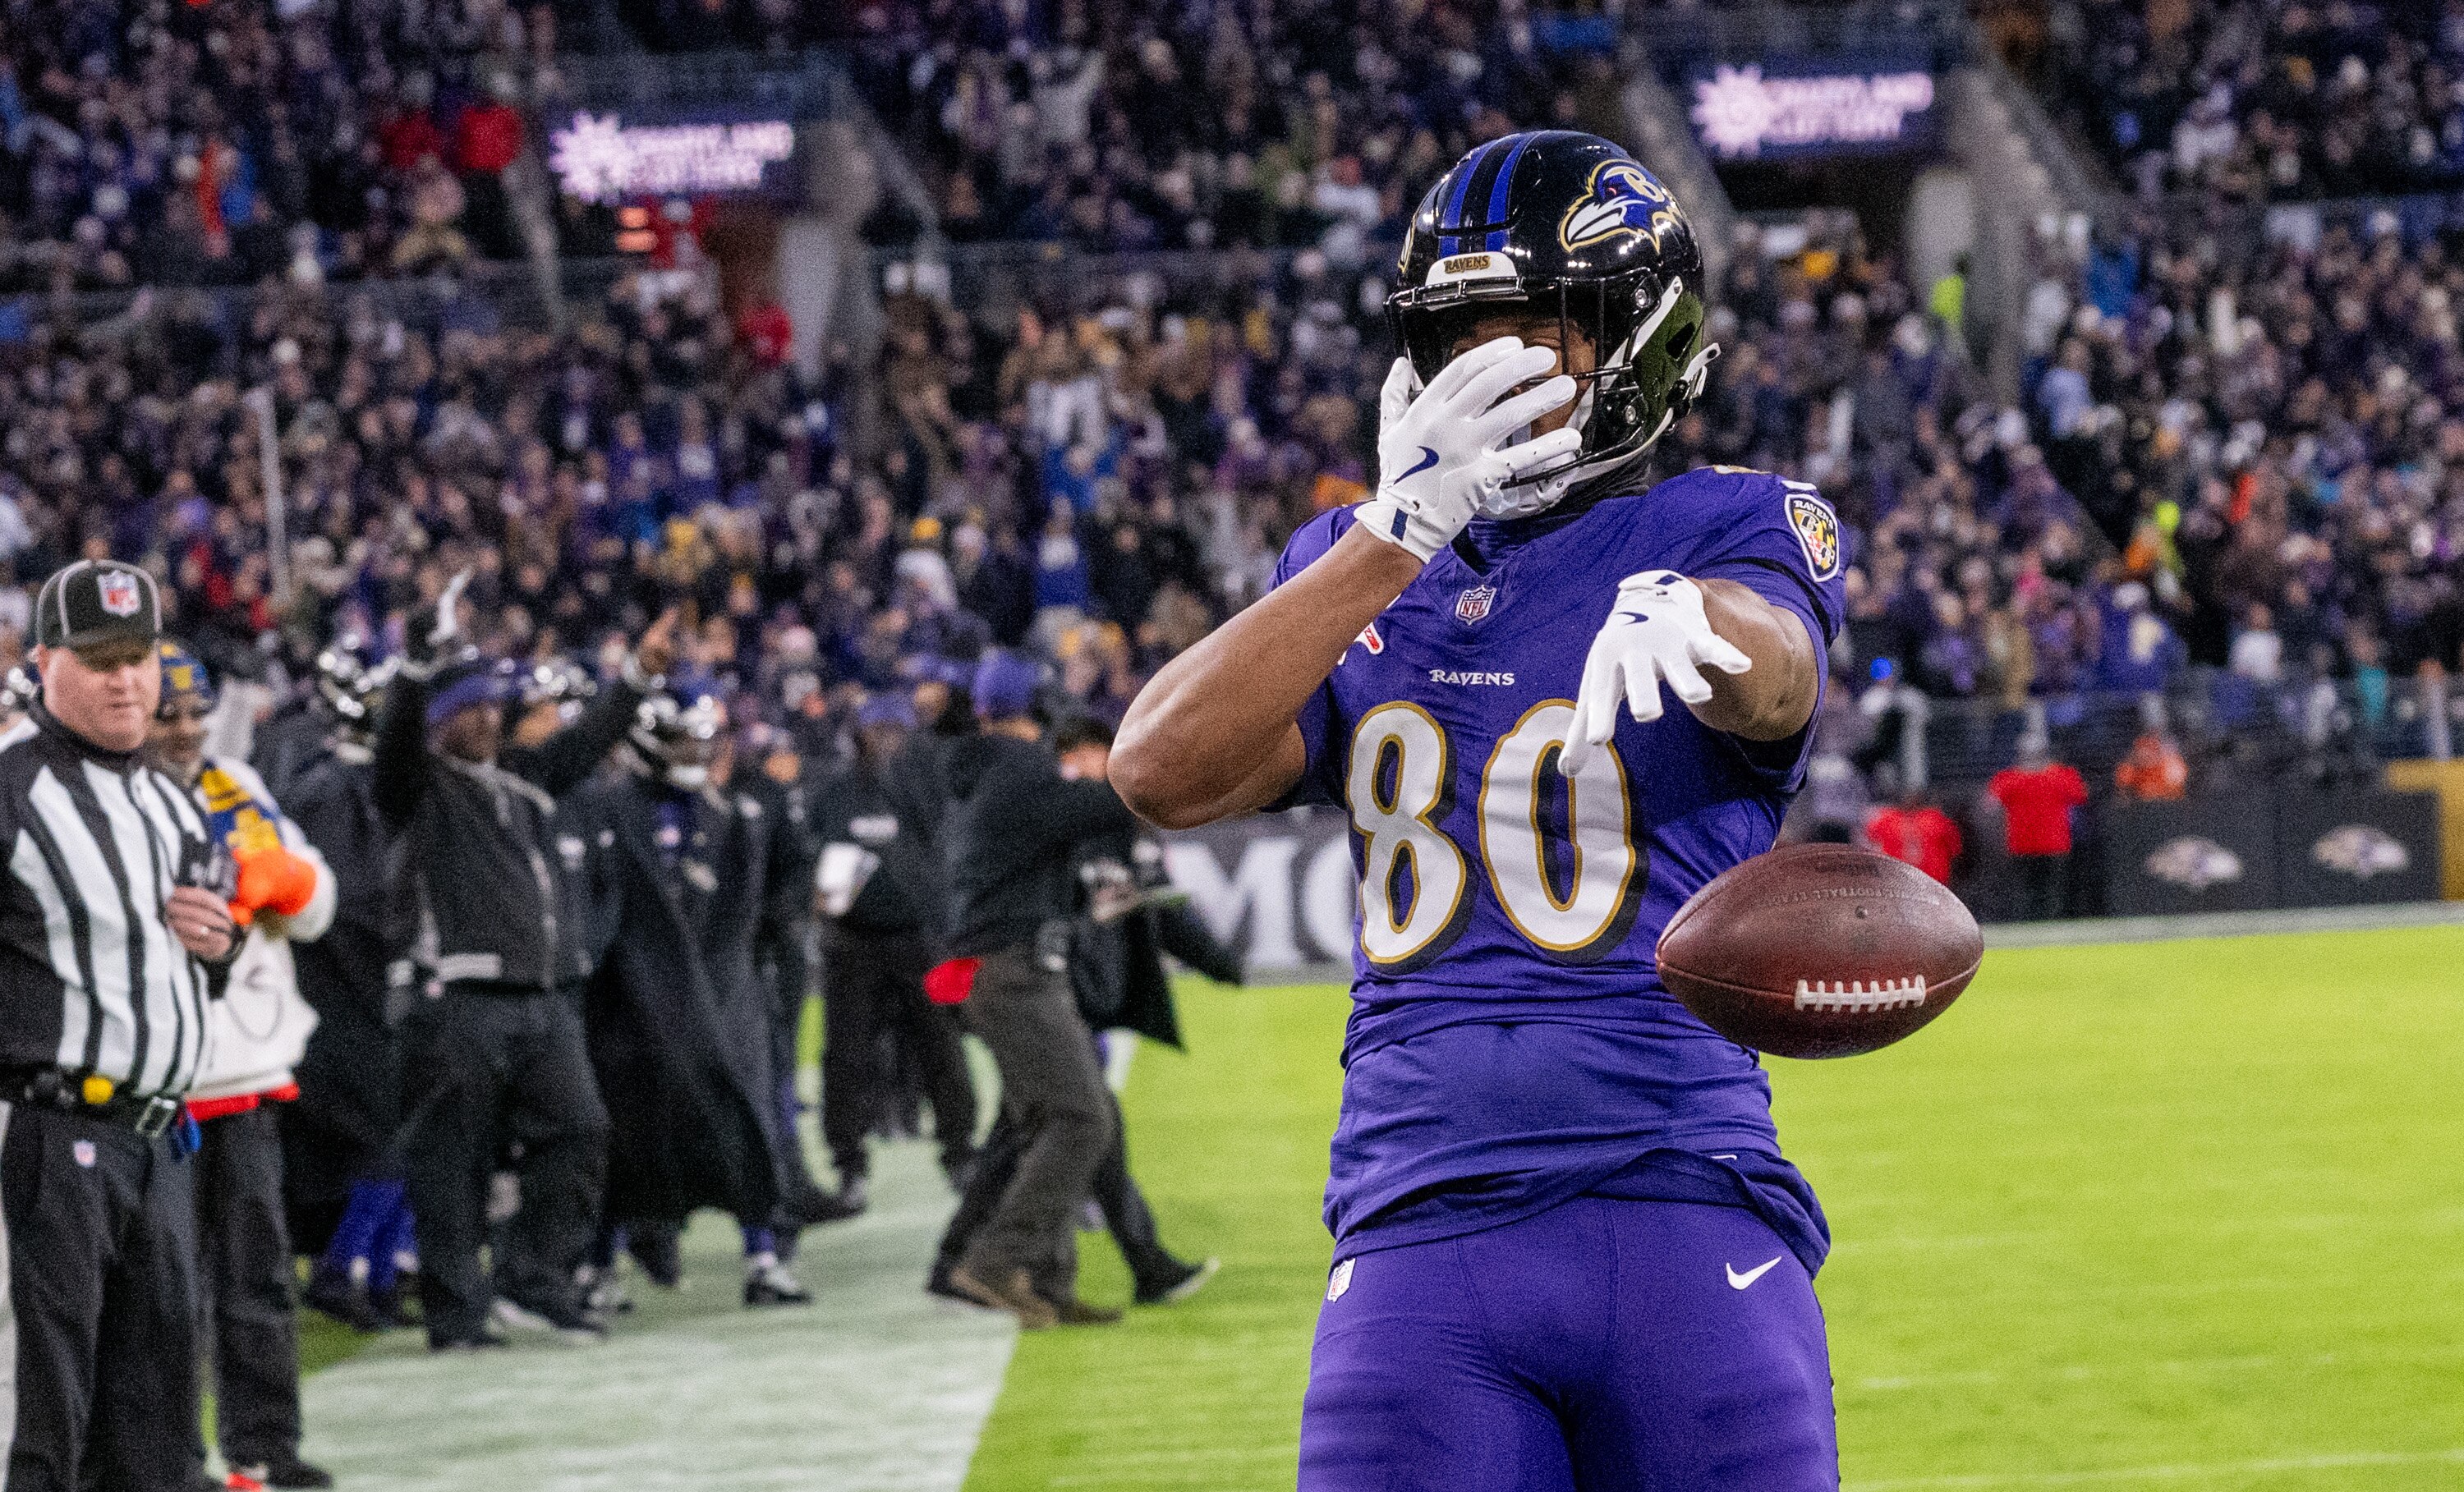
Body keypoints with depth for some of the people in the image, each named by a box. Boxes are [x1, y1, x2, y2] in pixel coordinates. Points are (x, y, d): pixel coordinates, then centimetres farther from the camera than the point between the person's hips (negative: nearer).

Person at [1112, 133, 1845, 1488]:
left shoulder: (1729, 530, 7)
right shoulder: (1359, 562, 17)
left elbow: (1774, 684, -17)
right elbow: (1162, 775, 1)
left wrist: (1678, 614, -41)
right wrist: (1399, 533, -6)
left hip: (1681, 1211, -2)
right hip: (1420, 1235, 2)